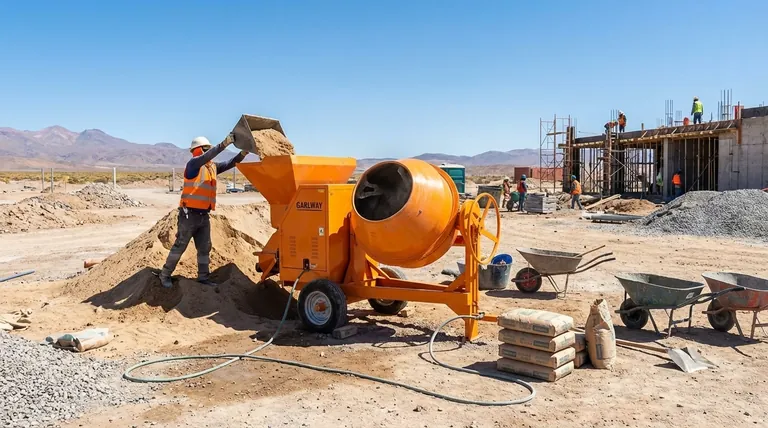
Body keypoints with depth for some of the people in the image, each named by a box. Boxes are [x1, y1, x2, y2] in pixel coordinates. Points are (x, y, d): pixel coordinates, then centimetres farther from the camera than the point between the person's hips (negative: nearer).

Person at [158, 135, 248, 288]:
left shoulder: (212, 167, 13)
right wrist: (224, 144, -36)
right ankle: (165, 275, 11)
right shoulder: (193, 164, -10)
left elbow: (229, 164, 11)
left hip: (204, 215, 8)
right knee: (180, 246, -1)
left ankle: (203, 277, 19)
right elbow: (207, 156, -28)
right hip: (190, 214, -7)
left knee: (204, 247, 10)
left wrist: (242, 153, -6)